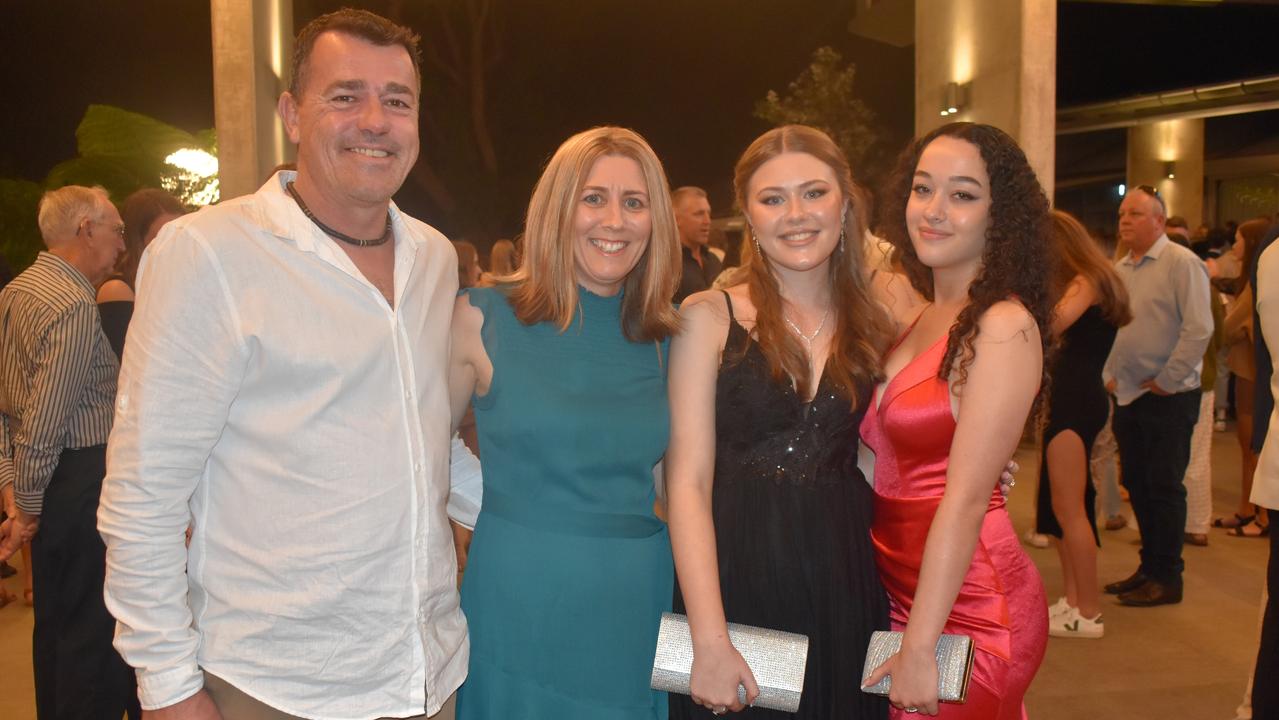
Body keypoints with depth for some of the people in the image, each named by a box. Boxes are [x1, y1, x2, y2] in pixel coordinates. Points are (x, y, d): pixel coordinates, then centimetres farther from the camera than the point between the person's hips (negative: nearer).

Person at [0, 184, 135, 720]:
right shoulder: (75, 305, -18)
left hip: (49, 484, 10)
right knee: (94, 629, -1)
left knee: (55, 620, 20)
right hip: (83, 480, -10)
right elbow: (45, 424, -20)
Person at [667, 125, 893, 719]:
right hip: (734, 585, -3)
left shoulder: (873, 328, 8)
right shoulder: (709, 317, -5)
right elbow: (688, 481, -11)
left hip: (843, 589, 4)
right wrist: (710, 640, -18)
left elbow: (869, 468, 14)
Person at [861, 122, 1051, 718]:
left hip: (968, 606, -7)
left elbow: (966, 497, -20)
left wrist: (919, 648, -19)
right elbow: (892, 466, 6)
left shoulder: (1004, 327, -16)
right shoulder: (923, 318, 7)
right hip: (899, 592, 7)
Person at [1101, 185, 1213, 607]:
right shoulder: (1119, 269, 12)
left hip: (1168, 398, -7)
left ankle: (1166, 579, 10)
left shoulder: (1182, 263, -10)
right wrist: (1109, 374, 9)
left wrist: (1166, 380, -15)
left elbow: (1199, 329, -17)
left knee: (1164, 488, 0)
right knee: (1137, 485, 13)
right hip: (1128, 396, 7)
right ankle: (1148, 567, 26)